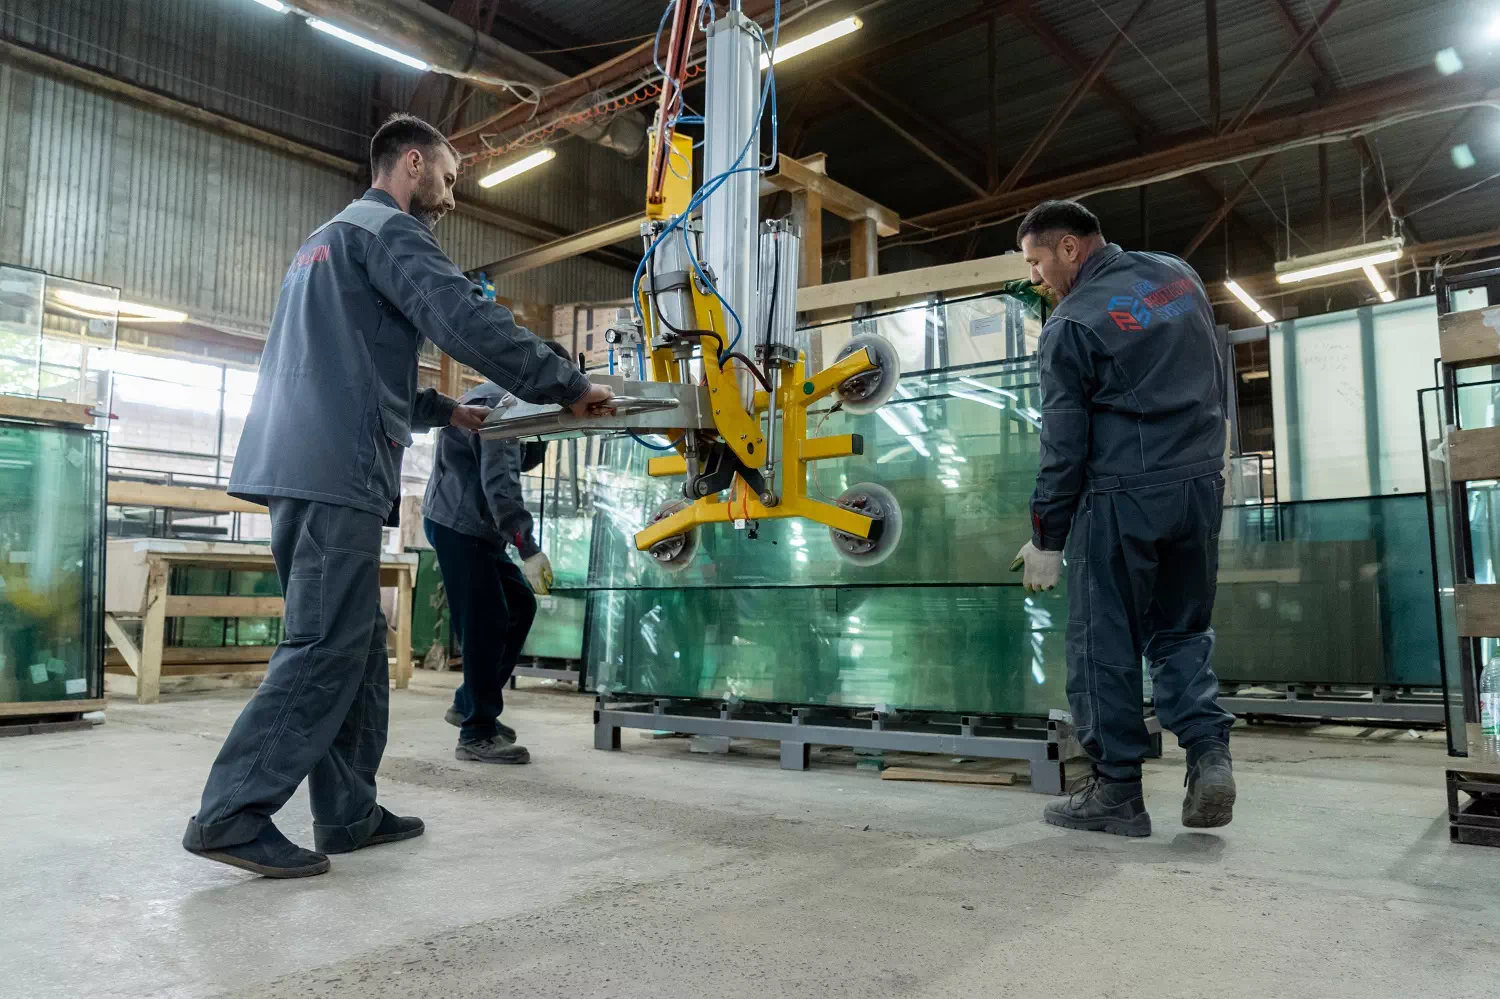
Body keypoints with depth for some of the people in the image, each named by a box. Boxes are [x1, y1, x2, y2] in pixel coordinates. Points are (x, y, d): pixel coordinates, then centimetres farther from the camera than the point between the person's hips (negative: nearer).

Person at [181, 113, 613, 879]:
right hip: (336, 472, -10)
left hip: (301, 466, 10)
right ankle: (231, 814, -7)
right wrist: (569, 386, -9)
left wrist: (443, 411, 31)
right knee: (326, 647, -8)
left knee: (355, 645, 9)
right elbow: (468, 321, -17)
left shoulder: (328, 239, 29)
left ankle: (348, 812, 12)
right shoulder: (388, 230, -2)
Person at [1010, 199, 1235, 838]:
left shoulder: (1072, 323, -9)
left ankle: (1116, 792, 9)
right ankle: (1208, 748, 0)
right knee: (1181, 631, 17)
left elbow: (1063, 444, -9)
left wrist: (1046, 541, -3)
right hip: (1202, 481, 7)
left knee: (1104, 643, 4)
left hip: (1123, 495, -6)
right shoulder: (1179, 275, 11)